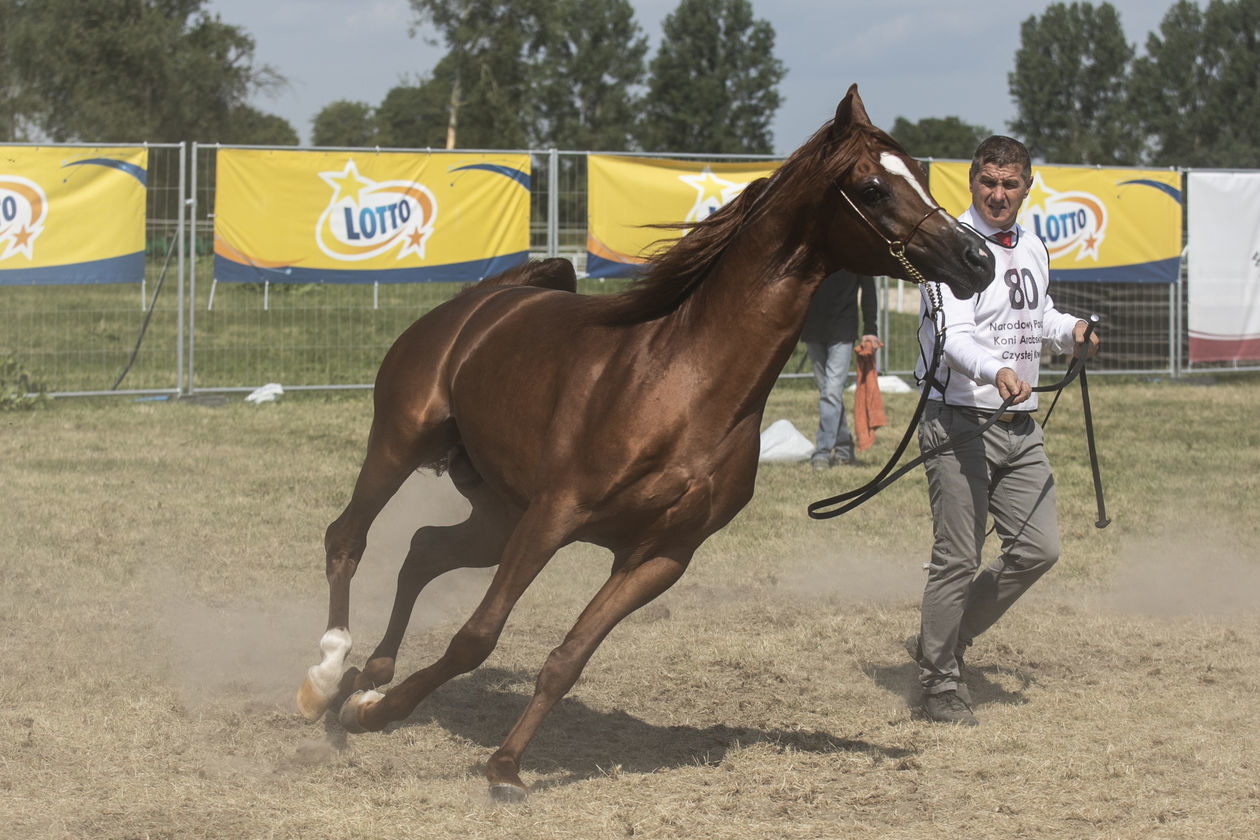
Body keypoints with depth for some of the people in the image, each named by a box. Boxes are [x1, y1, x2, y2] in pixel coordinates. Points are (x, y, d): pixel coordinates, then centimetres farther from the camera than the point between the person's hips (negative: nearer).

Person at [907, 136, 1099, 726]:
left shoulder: (1033, 250, 13)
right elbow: (953, 335, -24)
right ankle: (941, 686, 6)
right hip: (959, 422, -7)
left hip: (1020, 426, 7)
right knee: (958, 559, -6)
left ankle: (943, 639, 22)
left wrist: (1070, 330, 6)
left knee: (1038, 549, 5)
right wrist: (997, 371, -42)